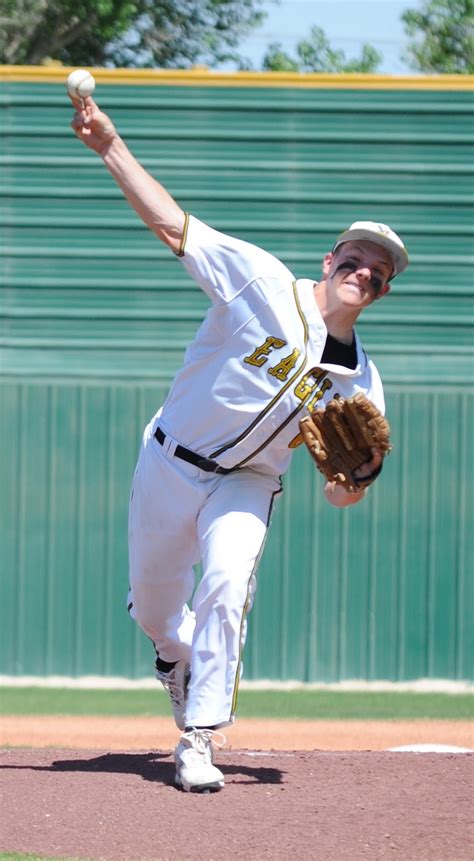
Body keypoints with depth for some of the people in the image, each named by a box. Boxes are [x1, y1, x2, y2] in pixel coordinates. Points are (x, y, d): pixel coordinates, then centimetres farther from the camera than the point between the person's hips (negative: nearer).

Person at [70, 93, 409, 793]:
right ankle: (176, 653, 47)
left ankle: (198, 742, -20)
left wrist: (358, 472, -23)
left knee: (227, 584, -25)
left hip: (245, 485, 1)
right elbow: (170, 222, -16)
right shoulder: (264, 281, -11)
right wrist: (111, 146, -26)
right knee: (152, 604, 8)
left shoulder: (361, 381, -1)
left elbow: (340, 497, 2)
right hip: (170, 465, -1)